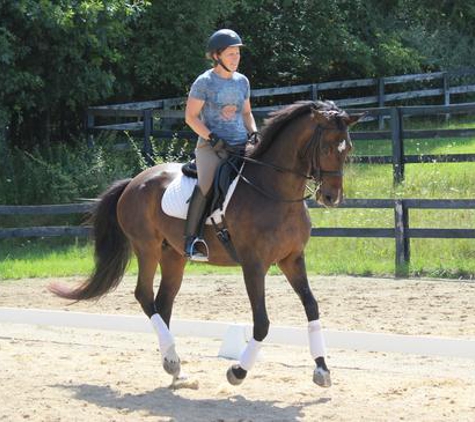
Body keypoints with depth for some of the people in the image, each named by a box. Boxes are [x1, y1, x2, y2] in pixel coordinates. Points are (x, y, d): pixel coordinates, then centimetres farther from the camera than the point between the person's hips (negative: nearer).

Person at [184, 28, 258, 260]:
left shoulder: (242, 81, 15)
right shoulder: (204, 82, -2)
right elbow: (191, 117, -4)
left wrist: (254, 133, 6)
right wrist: (213, 139, -14)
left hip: (241, 145, 6)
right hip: (211, 146, -6)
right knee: (206, 185, -28)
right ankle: (191, 239, -26)